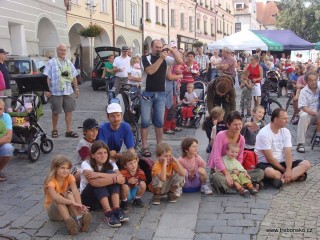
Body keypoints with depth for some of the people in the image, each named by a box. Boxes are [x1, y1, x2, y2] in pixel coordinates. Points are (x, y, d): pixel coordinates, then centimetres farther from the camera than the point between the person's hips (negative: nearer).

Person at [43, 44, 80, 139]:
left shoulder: (69, 62, 15)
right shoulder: (51, 62, -1)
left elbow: (74, 77, 17)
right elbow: (47, 77, -7)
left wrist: (76, 89, 14)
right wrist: (47, 90, -14)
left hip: (68, 91, 4)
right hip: (56, 92, -4)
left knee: (69, 111, 4)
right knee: (56, 112, 5)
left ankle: (69, 131, 9)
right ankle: (54, 130, 20)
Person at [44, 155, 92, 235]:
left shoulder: (69, 177, -10)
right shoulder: (51, 181, -22)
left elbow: (75, 191, -27)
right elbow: (55, 197, -40)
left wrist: (79, 205, -46)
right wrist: (73, 203, -50)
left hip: (67, 207, 3)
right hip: (54, 209, -3)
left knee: (69, 194, -28)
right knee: (59, 197, -33)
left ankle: (79, 218, -45)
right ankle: (68, 221, -53)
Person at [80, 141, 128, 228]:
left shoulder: (111, 164, -3)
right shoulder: (86, 164, -14)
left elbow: (122, 179, -24)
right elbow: (93, 182, -34)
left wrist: (99, 174, -30)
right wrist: (115, 178, -35)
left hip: (106, 197, 3)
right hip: (89, 198, -3)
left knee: (111, 173, -22)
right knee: (97, 182, -32)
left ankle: (116, 210, -31)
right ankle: (108, 213, -38)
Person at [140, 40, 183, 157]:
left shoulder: (165, 58, 5)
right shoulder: (146, 58, -4)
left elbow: (180, 61, -4)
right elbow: (150, 71, -20)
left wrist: (172, 49, -9)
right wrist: (161, 58, -19)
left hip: (161, 94, 3)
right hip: (147, 93, -3)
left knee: (159, 122, 8)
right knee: (145, 121, 0)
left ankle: (159, 145, 16)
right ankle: (144, 147, 5)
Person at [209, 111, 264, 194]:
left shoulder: (241, 138, 0)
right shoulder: (221, 135, -15)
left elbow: (240, 158, 5)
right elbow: (217, 158, -20)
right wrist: (227, 174, -27)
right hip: (219, 169, -6)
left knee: (260, 173, -11)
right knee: (217, 177, -42)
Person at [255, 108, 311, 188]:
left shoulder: (285, 131, 2)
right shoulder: (264, 133, -17)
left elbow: (288, 153, -7)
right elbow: (269, 158, -18)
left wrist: (288, 170, -23)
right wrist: (285, 171, -12)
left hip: (281, 162, 7)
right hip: (265, 164, -7)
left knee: (306, 163, -12)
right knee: (270, 172, -41)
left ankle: (282, 180, -28)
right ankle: (295, 175, -19)